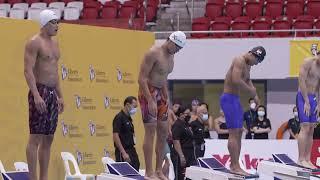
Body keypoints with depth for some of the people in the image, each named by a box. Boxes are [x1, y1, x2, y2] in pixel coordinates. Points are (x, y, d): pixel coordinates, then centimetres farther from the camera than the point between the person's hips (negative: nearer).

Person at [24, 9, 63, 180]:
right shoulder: (34, 43, -9)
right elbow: (28, 70, -16)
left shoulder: (54, 43, 17)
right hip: (40, 92, -9)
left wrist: (60, 96, 20)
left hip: (52, 94, 9)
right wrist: (36, 95, -25)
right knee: (36, 137, -9)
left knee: (48, 138, 7)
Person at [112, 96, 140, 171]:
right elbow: (115, 136, -19)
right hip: (123, 151, -9)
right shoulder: (119, 117, -11)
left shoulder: (129, 118, 16)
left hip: (131, 150, 9)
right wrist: (123, 153, -23)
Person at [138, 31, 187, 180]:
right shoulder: (153, 53, -16)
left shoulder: (170, 56, 11)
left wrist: (167, 98, 12)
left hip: (160, 93, 9)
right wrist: (150, 101, -24)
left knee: (163, 132, 8)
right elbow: (142, 78, -19)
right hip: (148, 93, -9)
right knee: (150, 132, -9)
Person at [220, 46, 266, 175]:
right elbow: (236, 80, -28)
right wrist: (250, 90, -16)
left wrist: (254, 95, 9)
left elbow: (247, 80, 25)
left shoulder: (247, 64, 16)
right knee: (234, 133, -13)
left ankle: (234, 165, 17)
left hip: (235, 99, 11)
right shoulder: (239, 61, -16)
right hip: (229, 98, -11)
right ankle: (235, 166, -15)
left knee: (239, 132, 12)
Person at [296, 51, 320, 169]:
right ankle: (301, 159, -15)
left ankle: (307, 159, 5)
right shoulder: (308, 62, -9)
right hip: (303, 97, -8)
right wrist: (306, 102, -15)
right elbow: (302, 81, -14)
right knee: (305, 128, -14)